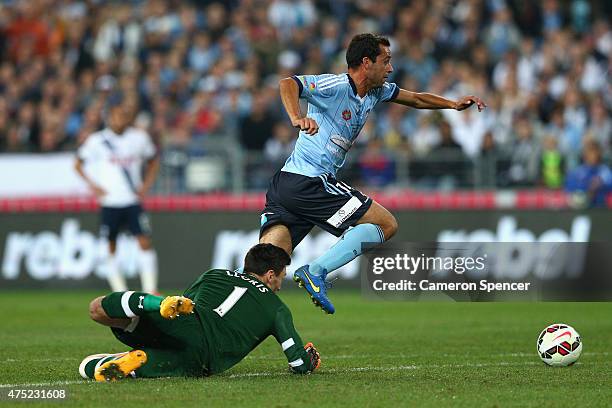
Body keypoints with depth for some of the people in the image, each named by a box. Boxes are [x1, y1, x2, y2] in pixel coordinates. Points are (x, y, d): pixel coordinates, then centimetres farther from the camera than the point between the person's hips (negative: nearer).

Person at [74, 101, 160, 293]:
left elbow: (153, 161, 19)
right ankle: (120, 292, 13)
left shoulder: (139, 138, 3)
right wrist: (92, 185, -4)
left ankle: (151, 291, -11)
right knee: (111, 248, 4)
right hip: (109, 203, 0)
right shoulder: (97, 140, -2)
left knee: (145, 242, -12)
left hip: (133, 201, 0)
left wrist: (146, 184, 5)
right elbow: (78, 164, 8)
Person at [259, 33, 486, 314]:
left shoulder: (377, 91, 16)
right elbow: (288, 84, -26)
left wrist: (453, 104, 20)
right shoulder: (336, 86, -12)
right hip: (309, 182, -9)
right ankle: (315, 271, -14)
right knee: (386, 224, -4)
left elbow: (416, 99, 31)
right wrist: (297, 119, -44)